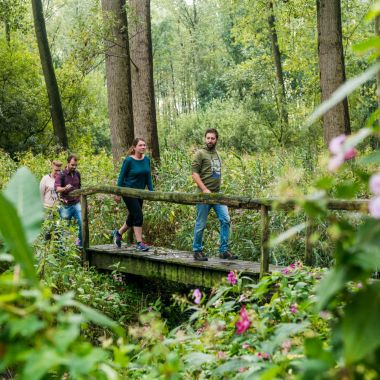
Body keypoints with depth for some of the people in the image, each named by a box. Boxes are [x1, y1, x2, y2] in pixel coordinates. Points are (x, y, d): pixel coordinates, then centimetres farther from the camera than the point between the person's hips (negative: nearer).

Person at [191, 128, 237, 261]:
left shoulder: (216, 154, 16)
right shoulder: (200, 154, -4)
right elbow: (195, 174, -11)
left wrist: (218, 189, 13)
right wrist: (204, 189, -18)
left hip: (217, 194, 6)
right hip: (204, 194, -6)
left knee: (225, 220, -2)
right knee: (201, 224, 1)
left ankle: (224, 250, 5)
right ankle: (197, 251, 14)